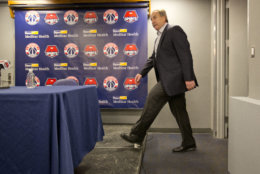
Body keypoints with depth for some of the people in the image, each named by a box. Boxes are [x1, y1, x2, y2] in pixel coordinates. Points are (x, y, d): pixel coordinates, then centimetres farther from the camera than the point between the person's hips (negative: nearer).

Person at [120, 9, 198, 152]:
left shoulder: (174, 30, -7)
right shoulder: (158, 38, 22)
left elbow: (185, 55, -15)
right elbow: (153, 58, 25)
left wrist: (188, 78, -21)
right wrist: (142, 73, 12)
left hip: (173, 78, -9)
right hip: (169, 80, 9)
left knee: (153, 100, -9)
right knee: (178, 111, 10)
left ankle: (137, 135, 2)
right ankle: (188, 143, 19)